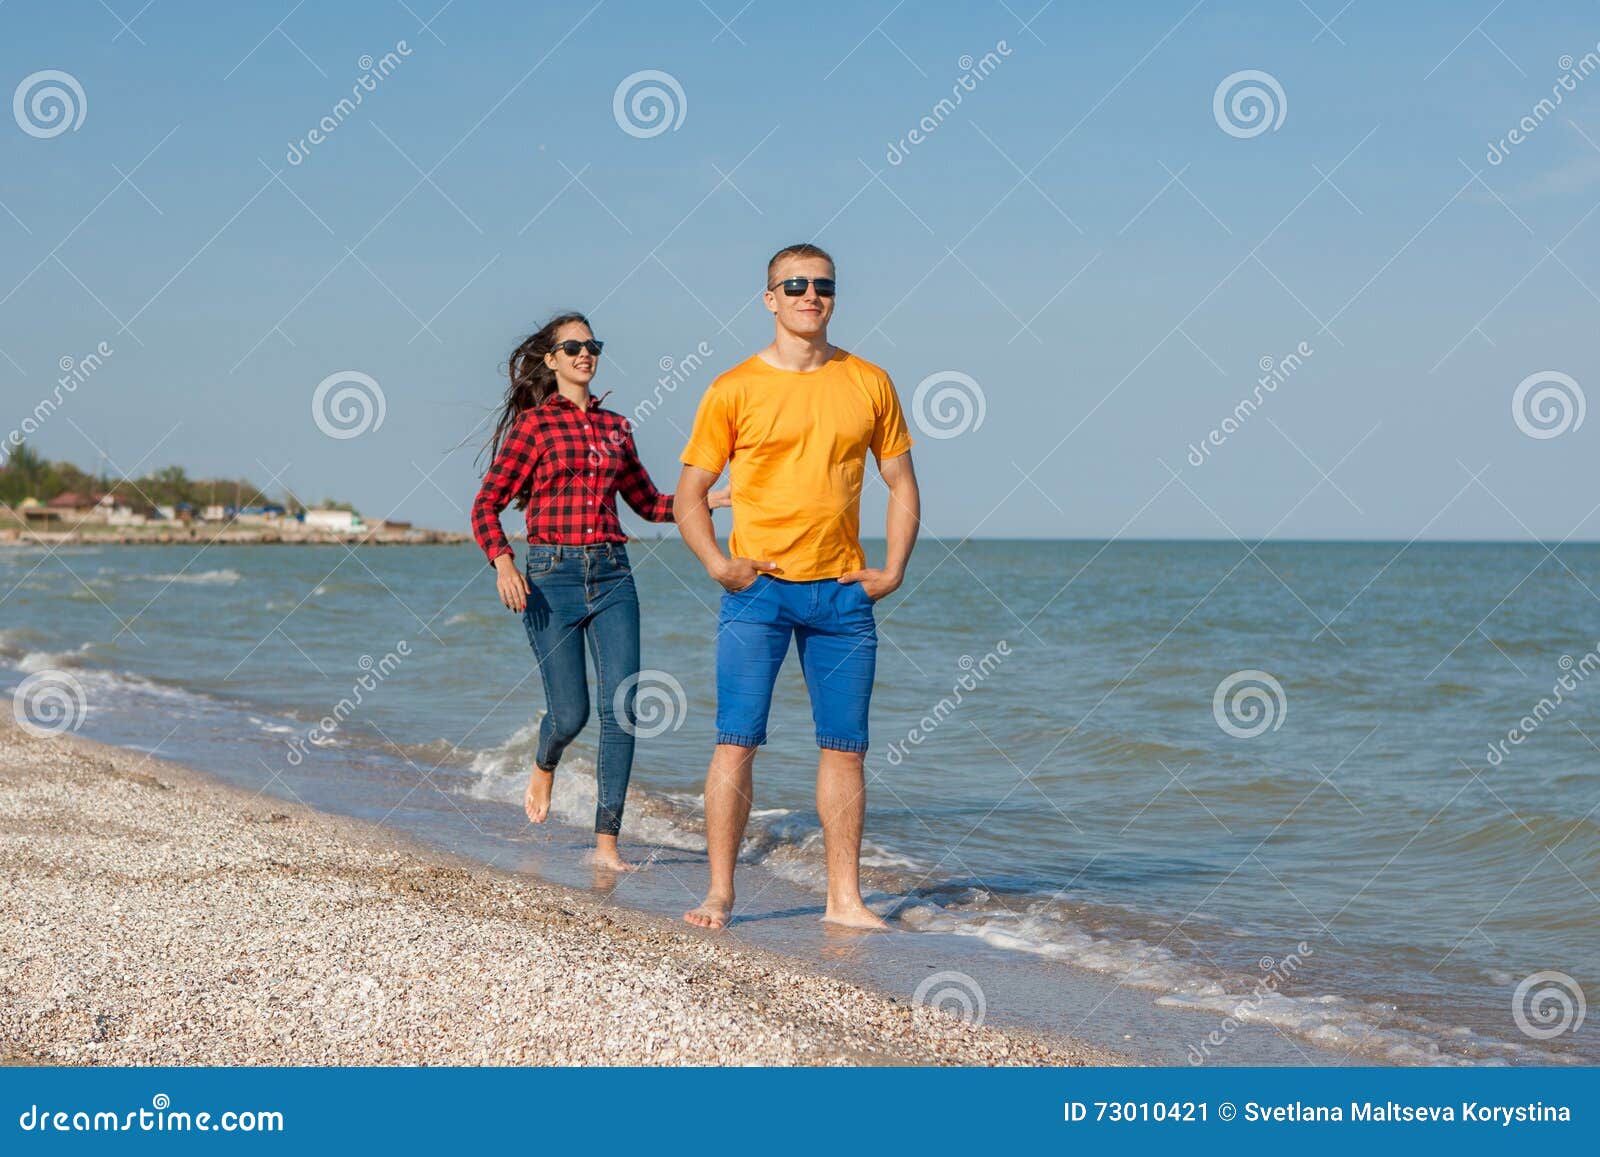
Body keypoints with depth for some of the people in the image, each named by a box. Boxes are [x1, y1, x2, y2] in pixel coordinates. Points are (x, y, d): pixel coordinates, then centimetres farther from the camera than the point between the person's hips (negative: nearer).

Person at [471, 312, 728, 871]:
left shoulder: (615, 427, 13)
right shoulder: (533, 423, 0)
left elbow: (648, 502, 23)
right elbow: (486, 504, -1)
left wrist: (704, 500, 6)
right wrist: (502, 563, -18)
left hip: (612, 577, 4)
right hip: (553, 576, -4)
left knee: (621, 708, -8)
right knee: (570, 712, -1)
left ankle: (607, 841, -2)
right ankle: (544, 768, 36)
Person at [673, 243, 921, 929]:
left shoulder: (869, 384, 8)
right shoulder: (734, 390, 1)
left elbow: (901, 483, 15)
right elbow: (689, 495, 4)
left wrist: (893, 570, 3)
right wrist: (717, 564, -11)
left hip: (843, 591, 2)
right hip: (757, 590, -2)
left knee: (844, 746, 4)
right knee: (737, 741, -6)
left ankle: (845, 898, 11)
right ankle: (720, 894, 1)